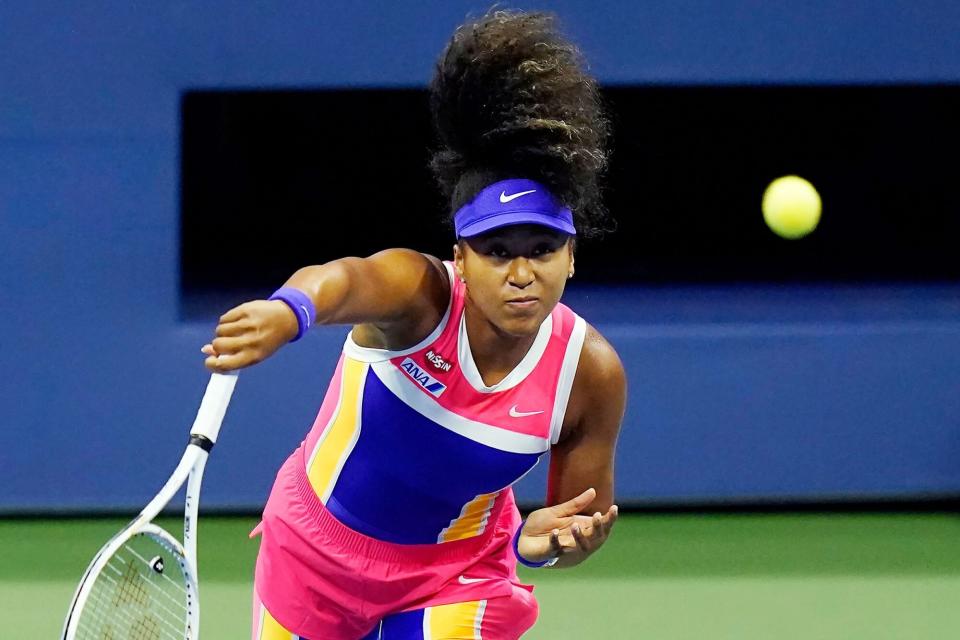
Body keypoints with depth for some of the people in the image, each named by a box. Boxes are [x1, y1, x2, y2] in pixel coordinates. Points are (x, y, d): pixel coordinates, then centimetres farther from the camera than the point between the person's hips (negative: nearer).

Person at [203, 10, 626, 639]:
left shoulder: (591, 372, -22)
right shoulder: (418, 292, -31)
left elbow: (586, 521, -7)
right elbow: (343, 280, -56)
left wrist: (540, 541, -32)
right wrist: (287, 311, -80)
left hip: (457, 579, 1)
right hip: (313, 547, 0)